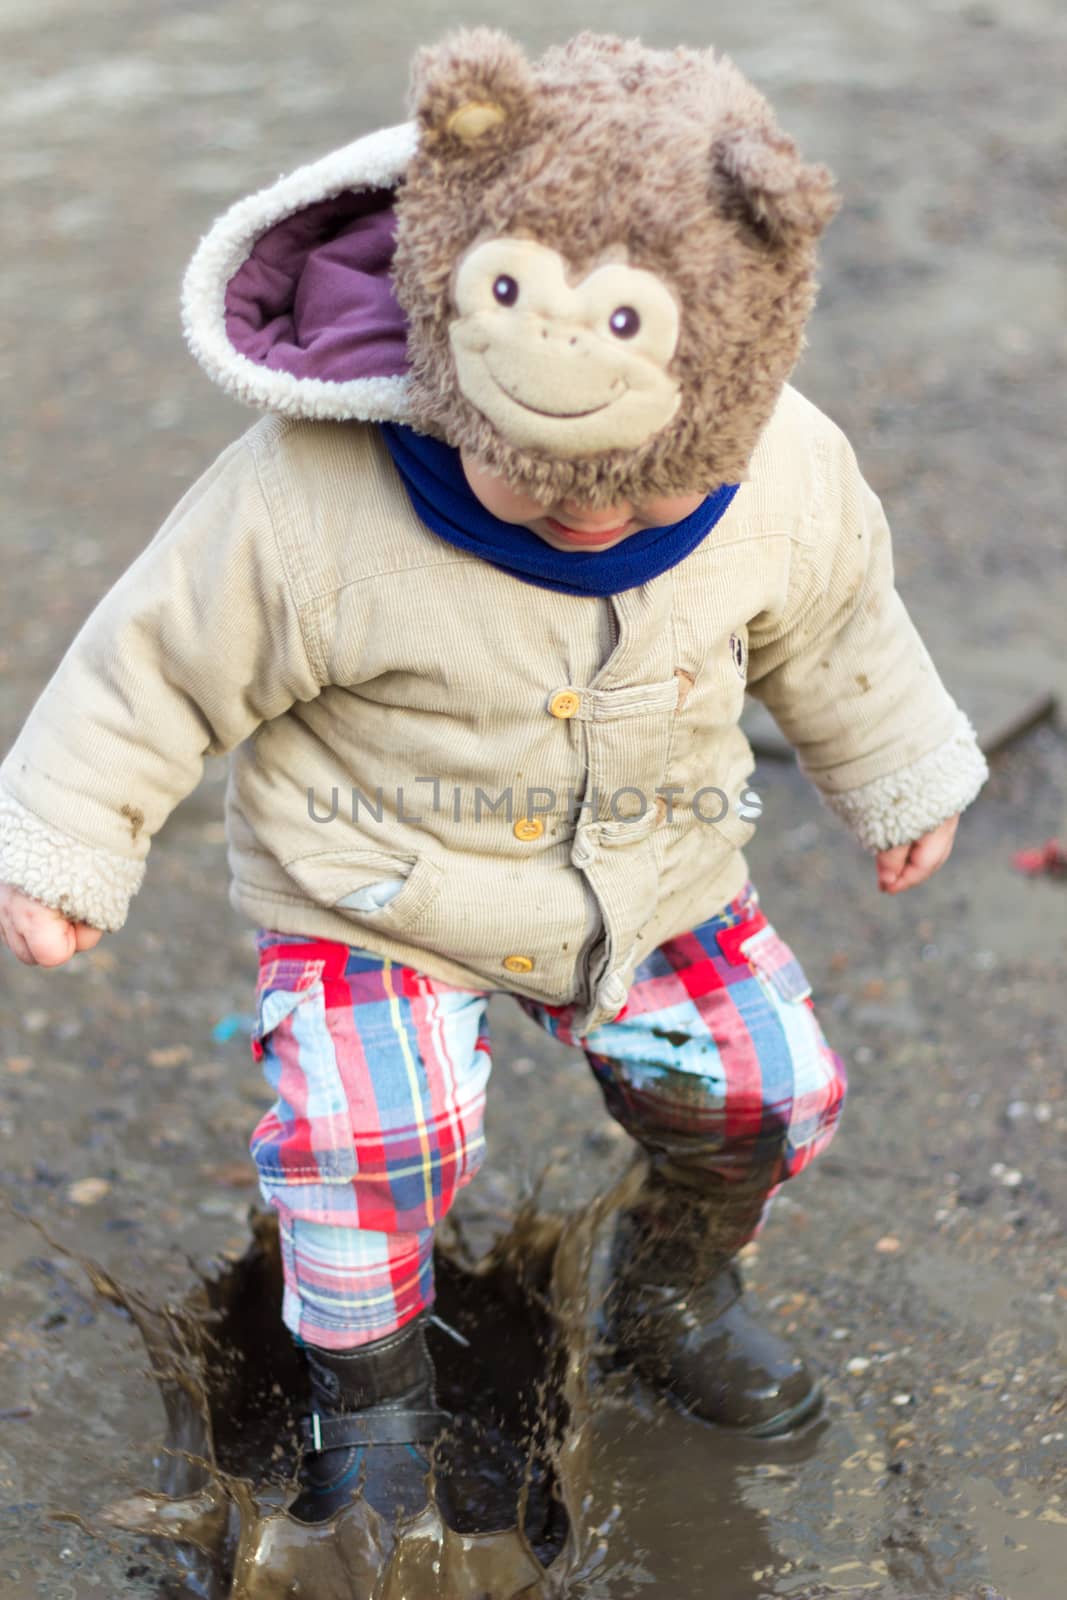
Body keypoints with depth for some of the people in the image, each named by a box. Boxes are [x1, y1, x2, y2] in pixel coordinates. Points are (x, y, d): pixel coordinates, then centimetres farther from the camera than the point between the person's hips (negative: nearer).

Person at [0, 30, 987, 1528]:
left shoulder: (785, 477, -18)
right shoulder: (313, 499, -30)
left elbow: (832, 634, 3)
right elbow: (170, 655, -15)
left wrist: (903, 778, 17)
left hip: (655, 884, 4)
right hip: (378, 895, -3)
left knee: (767, 1081, 2)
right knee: (368, 1130, -21)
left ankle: (674, 1288, 36)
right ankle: (369, 1382, 12)